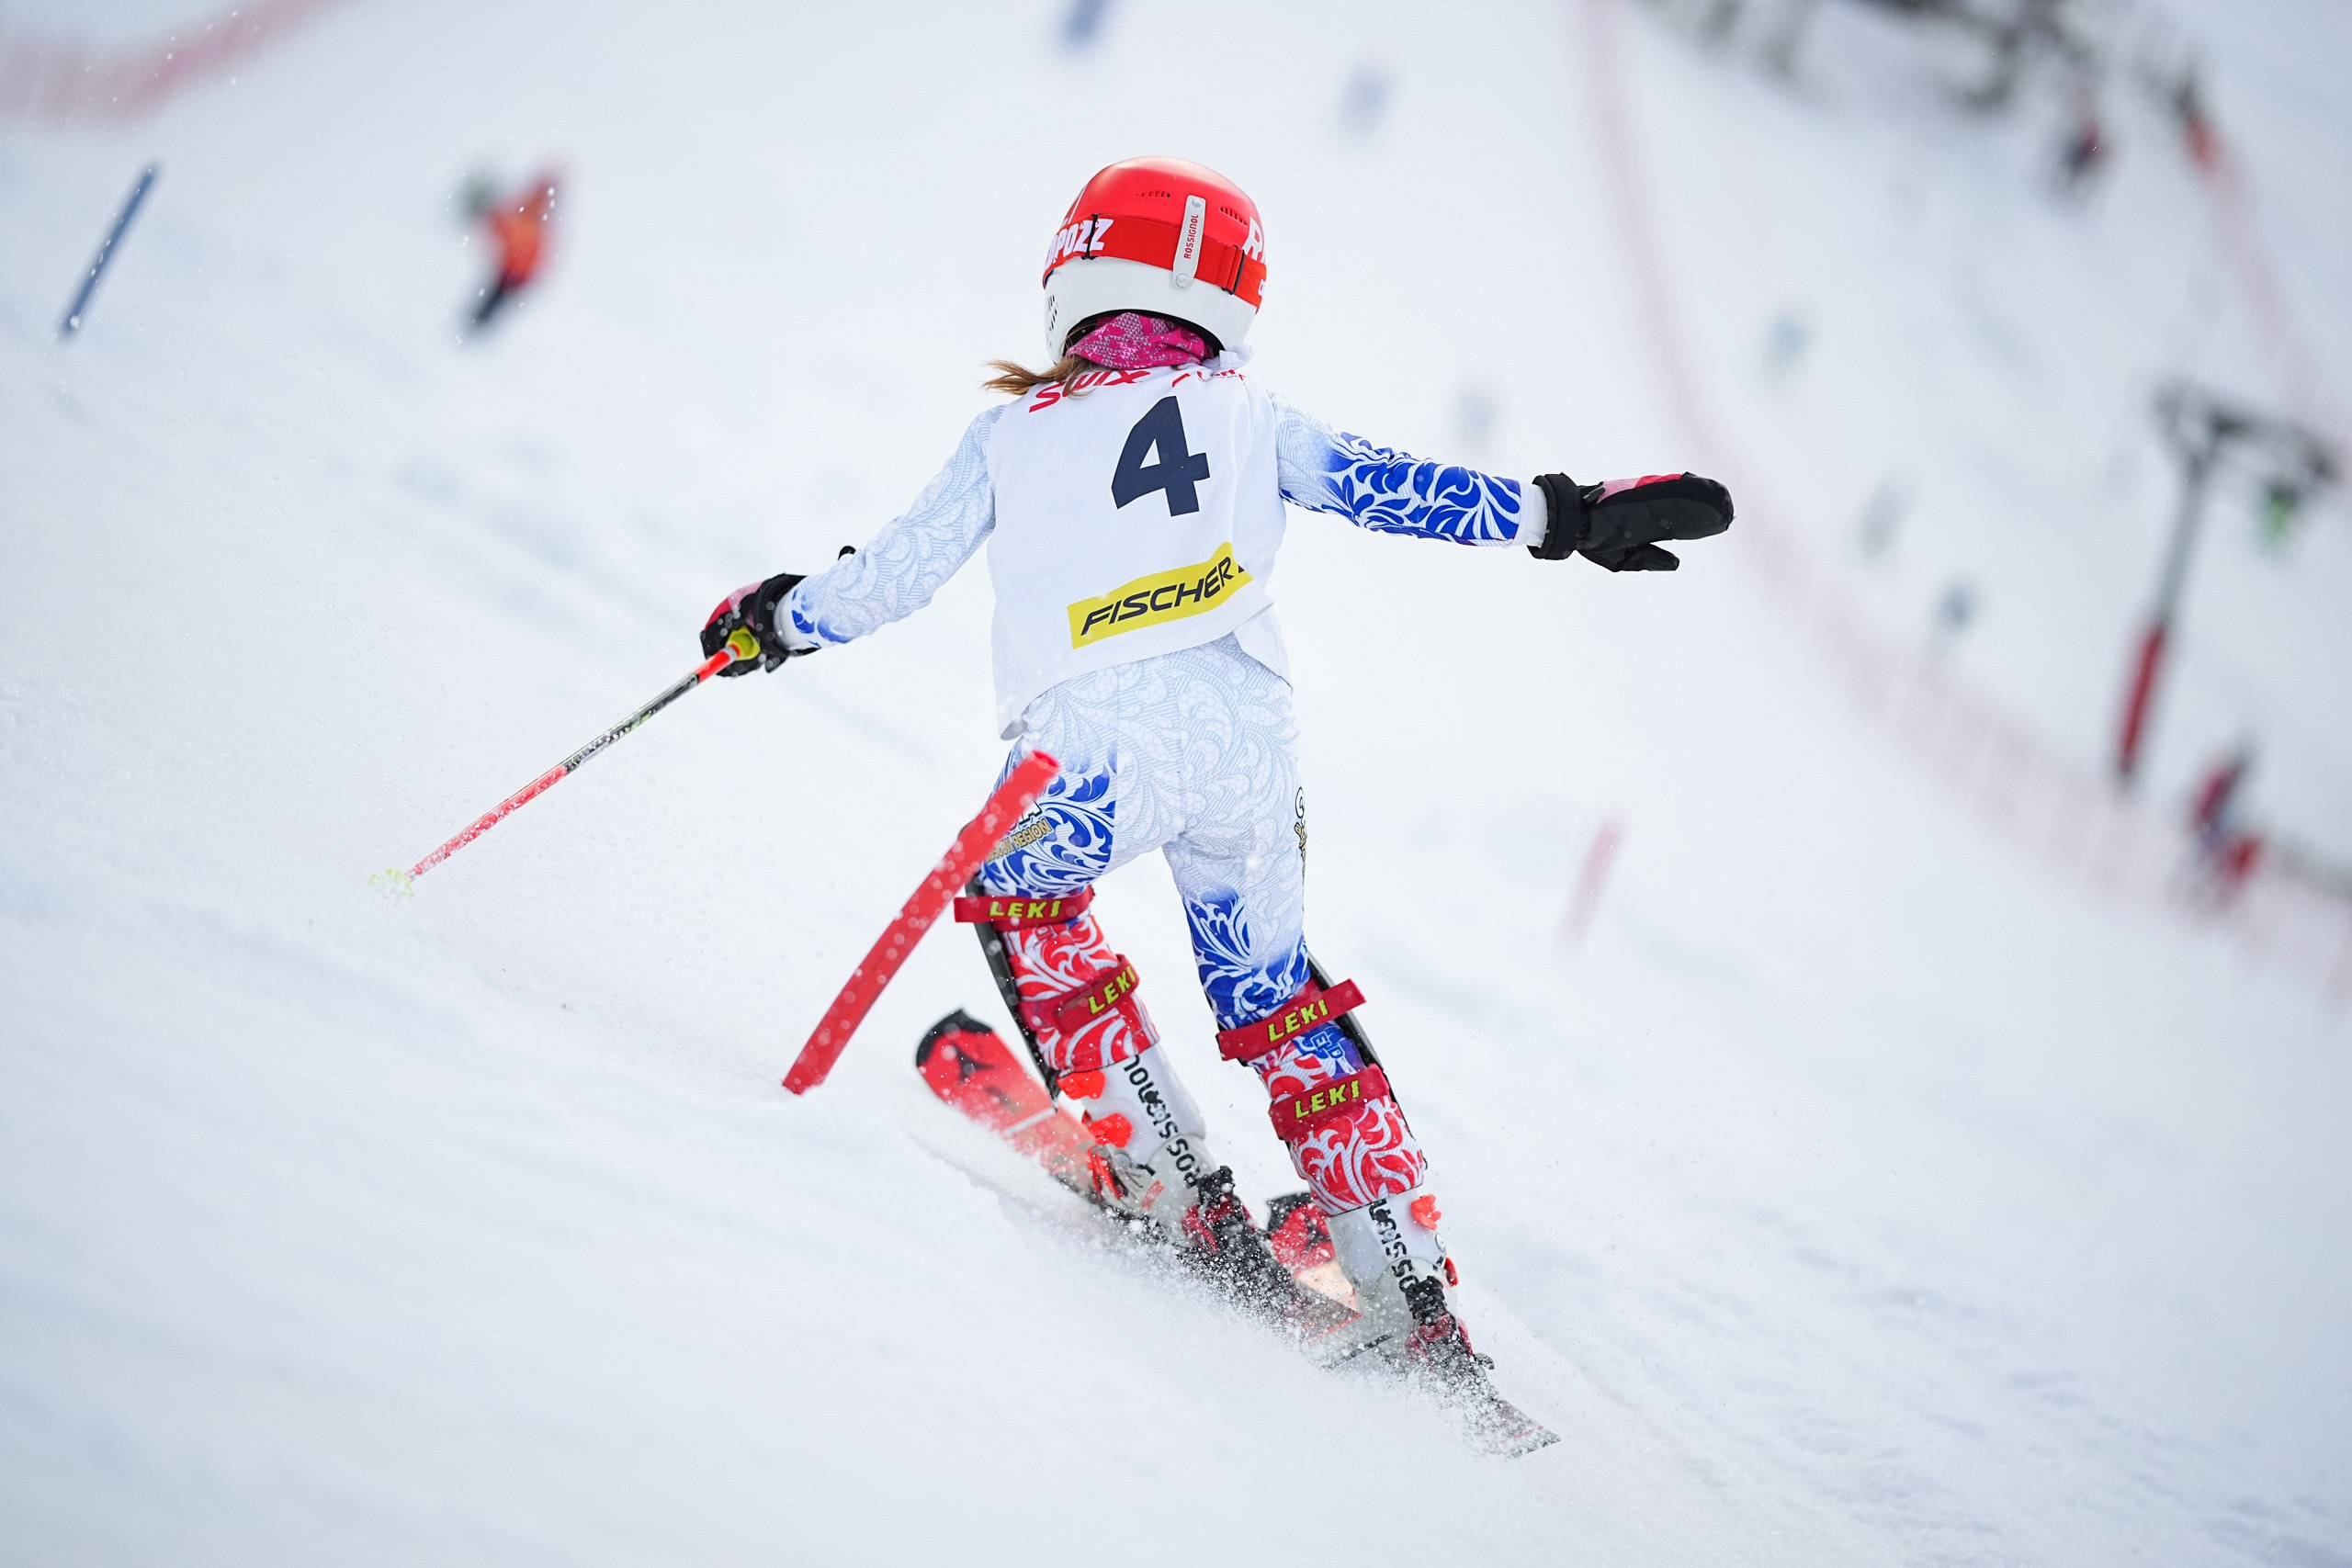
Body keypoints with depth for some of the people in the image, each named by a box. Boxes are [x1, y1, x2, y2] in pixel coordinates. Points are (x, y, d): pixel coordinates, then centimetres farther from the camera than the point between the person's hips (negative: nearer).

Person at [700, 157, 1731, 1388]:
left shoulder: (1014, 432, 15)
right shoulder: (1248, 412, 17)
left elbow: (898, 572, 19)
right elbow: (1385, 487, 10)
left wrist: (775, 620, 36)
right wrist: (1566, 518, 12)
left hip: (1094, 744, -3)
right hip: (1245, 738, 3)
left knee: (1020, 895, 27)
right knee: (1271, 992, 20)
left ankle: (1172, 1180, 14)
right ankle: (1412, 1295, 13)